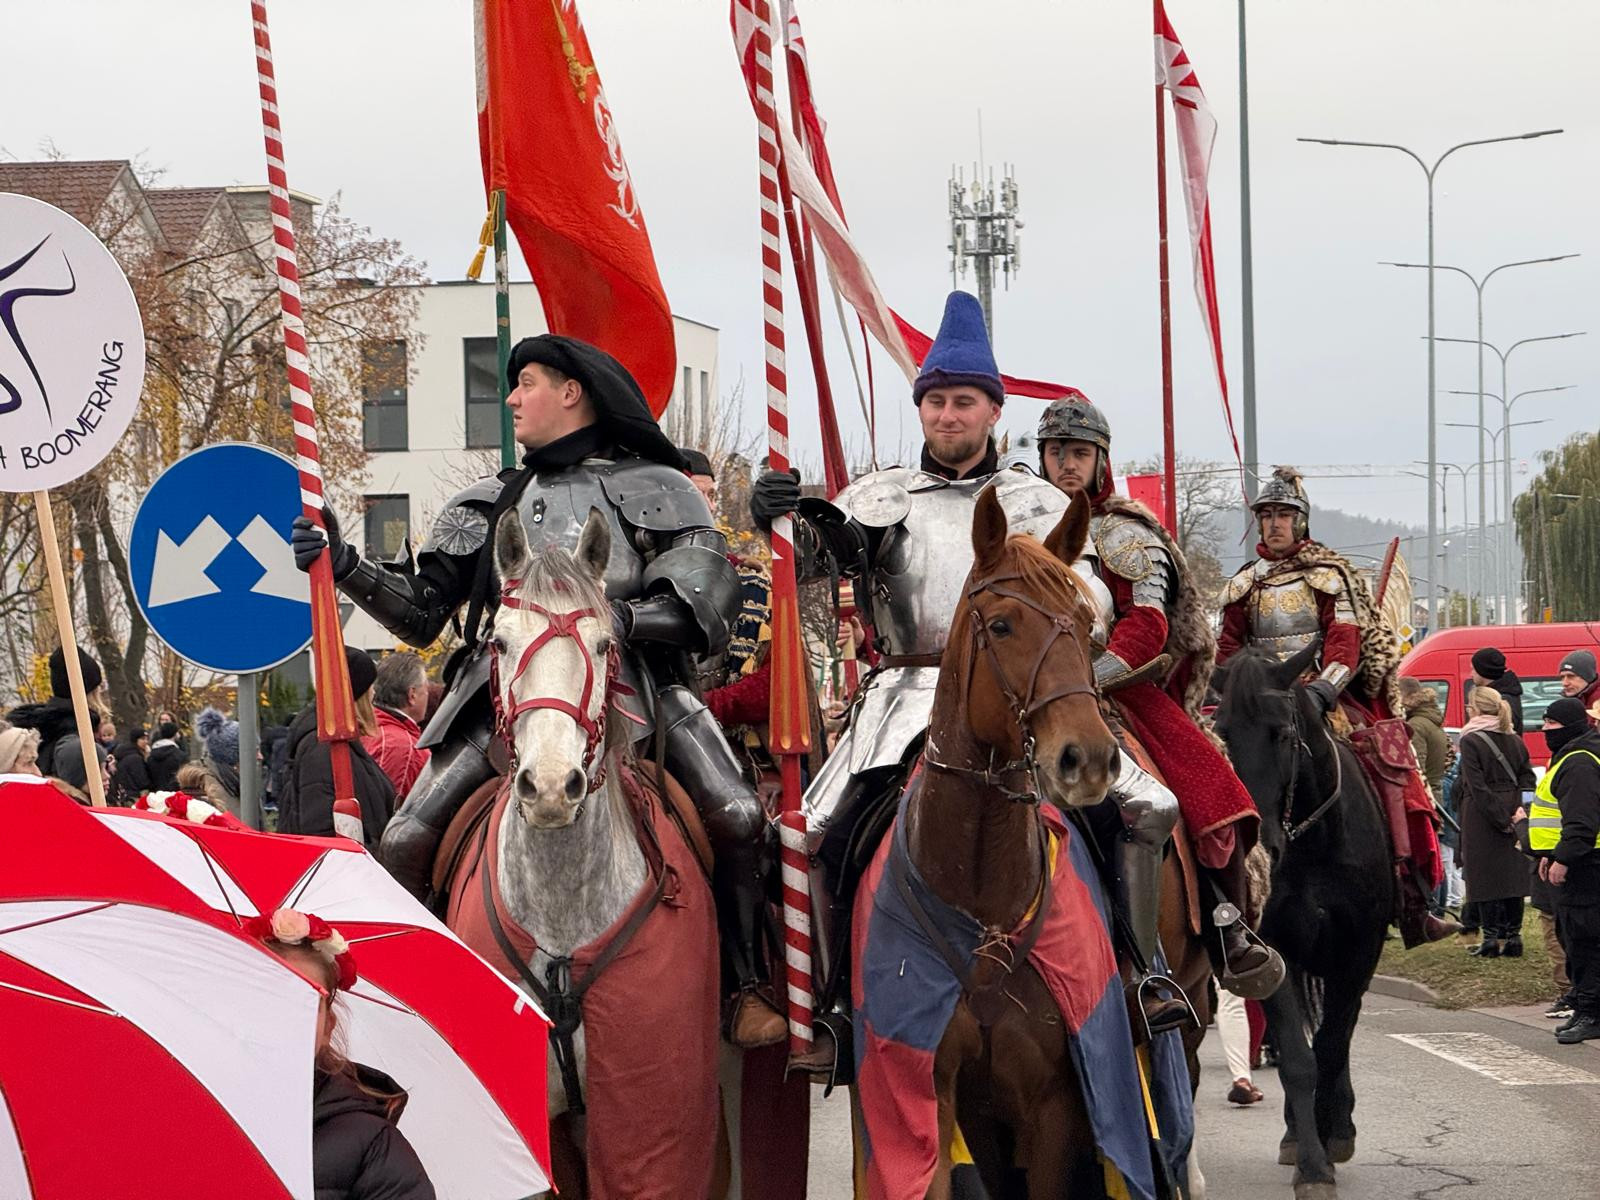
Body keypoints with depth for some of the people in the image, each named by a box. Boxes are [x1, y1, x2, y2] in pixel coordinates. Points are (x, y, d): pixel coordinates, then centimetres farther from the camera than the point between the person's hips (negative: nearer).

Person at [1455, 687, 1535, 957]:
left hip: (1481, 818, -6)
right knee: (1512, 872, 8)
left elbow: (1477, 787, -15)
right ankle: (1512, 937, 10)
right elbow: (1527, 779, 5)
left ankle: (1491, 938, -1)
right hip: (1512, 811, 6)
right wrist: (1521, 810, -4)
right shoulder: (1515, 741, 9)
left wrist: (1499, 819, -14)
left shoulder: (1471, 741, -11)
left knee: (1484, 876, 0)